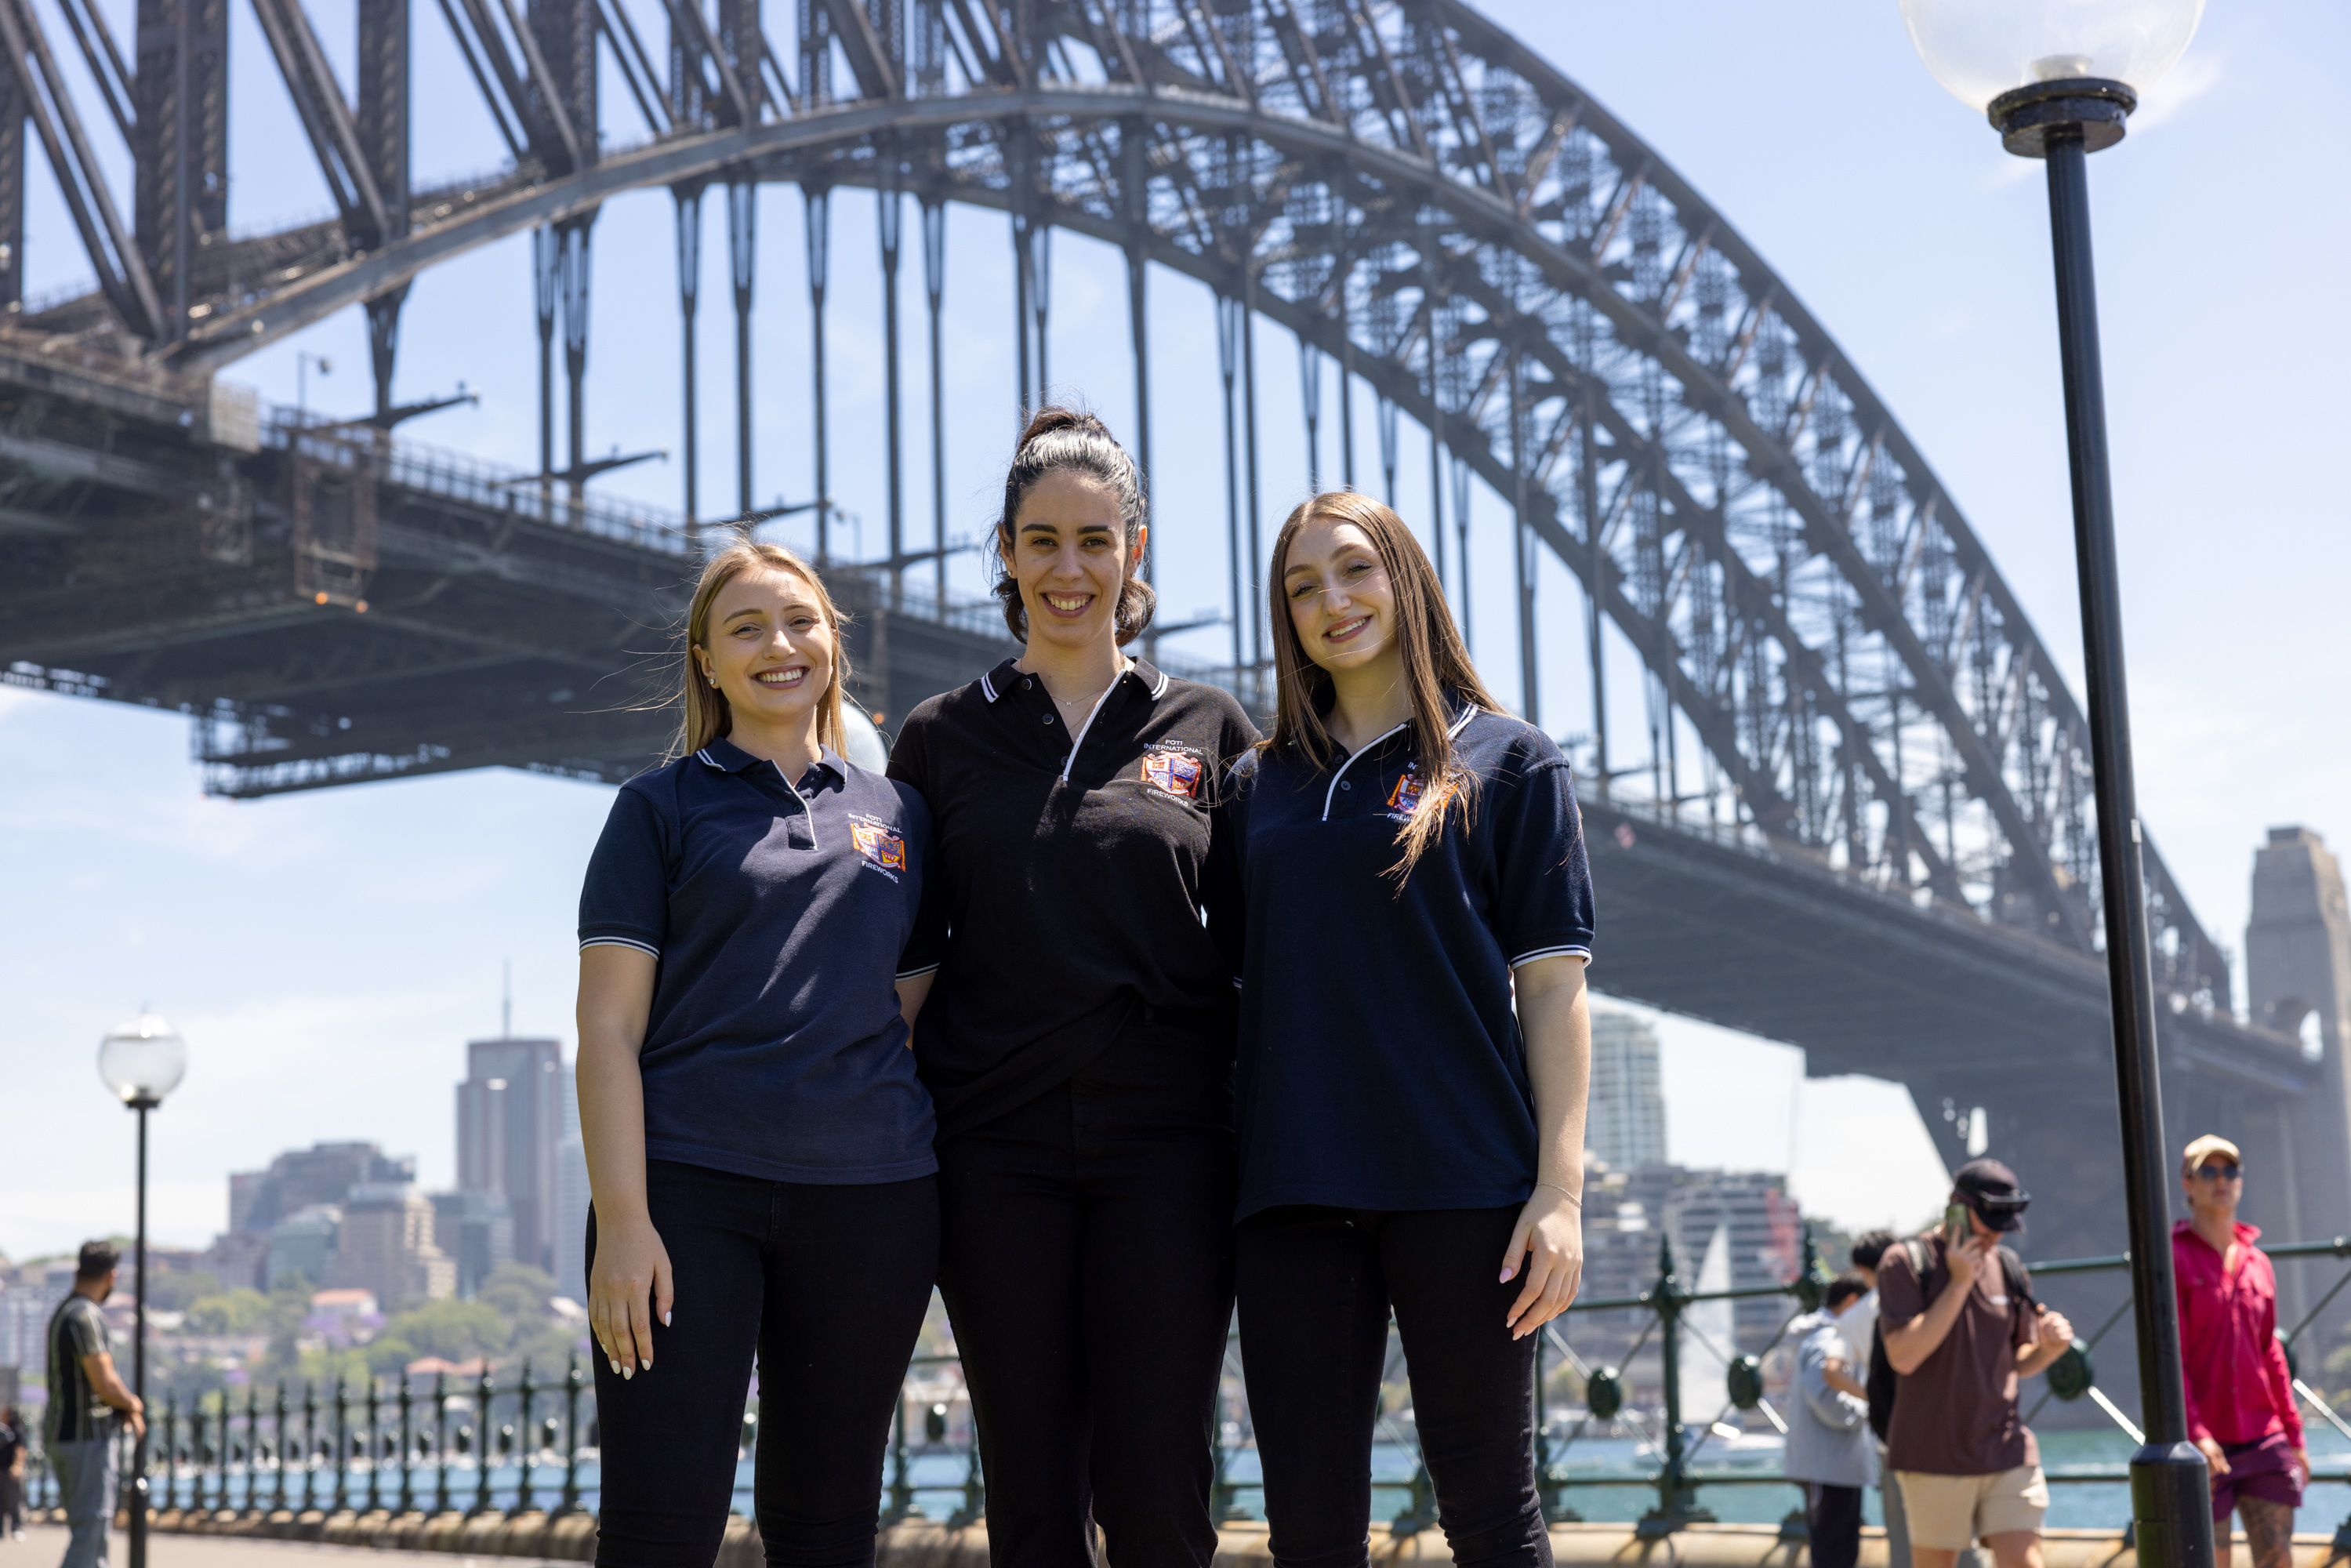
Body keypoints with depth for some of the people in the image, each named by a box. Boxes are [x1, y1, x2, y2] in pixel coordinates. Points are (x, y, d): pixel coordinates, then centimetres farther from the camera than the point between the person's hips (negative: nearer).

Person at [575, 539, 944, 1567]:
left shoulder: (898, 815, 14)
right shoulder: (661, 808, 5)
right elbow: (608, 1026, -2)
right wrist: (621, 1218, -12)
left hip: (869, 1196, 3)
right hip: (689, 1185, -3)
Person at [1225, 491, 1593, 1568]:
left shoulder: (1505, 760, 5)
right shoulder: (1260, 784, 15)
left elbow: (1553, 986, 0)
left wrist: (1560, 1186, -9)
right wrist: (1227, 1171, 7)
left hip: (1462, 1186, -3)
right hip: (1293, 1195, 3)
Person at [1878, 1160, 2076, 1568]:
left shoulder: (2008, 1269, 9)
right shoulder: (1906, 1263, -6)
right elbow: (1903, 1357, -18)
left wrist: (2049, 1347, -5)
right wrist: (1959, 1283, -17)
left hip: (2006, 1453, 3)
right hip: (1935, 1456, -3)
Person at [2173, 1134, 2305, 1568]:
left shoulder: (2257, 1262, 12)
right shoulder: (2173, 1257, -5)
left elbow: (2270, 1352, 16)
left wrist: (2294, 1435, 12)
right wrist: (2193, 1432, -20)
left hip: (2263, 1439, 5)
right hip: (2202, 1445, -5)